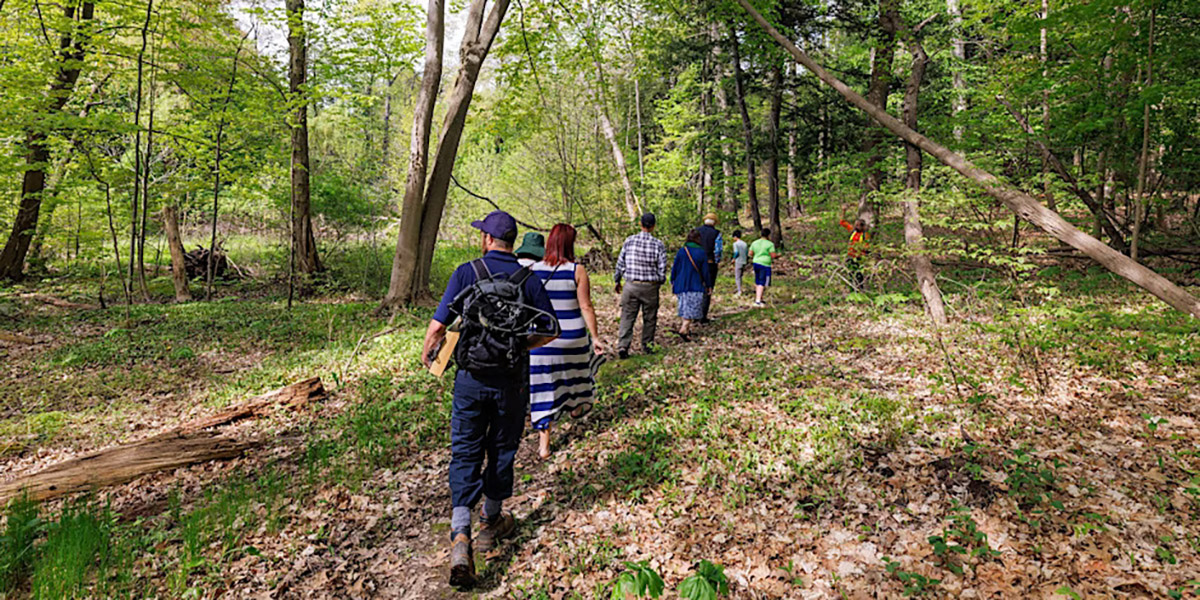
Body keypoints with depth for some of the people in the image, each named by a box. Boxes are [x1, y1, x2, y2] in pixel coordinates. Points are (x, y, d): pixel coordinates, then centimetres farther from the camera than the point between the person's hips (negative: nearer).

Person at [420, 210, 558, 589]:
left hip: (471, 377, -1)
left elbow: (439, 324, -8)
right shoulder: (529, 279, -1)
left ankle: (461, 537, -6)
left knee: (465, 452, 5)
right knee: (502, 450, 17)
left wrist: (427, 352, 12)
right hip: (511, 381, 1)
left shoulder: (466, 272, -6)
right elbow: (551, 330, 1)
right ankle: (491, 522, 34)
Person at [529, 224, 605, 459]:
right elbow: (586, 307, -10)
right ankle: (576, 407, 54)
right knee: (576, 368, 28)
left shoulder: (533, 270, -5)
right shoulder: (577, 270, -11)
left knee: (544, 386, 6)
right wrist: (595, 337, -2)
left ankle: (544, 444, 7)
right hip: (572, 335, -1)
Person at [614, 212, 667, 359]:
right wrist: (659, 282, 15)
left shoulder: (629, 240, -3)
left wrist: (617, 281, 16)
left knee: (627, 317, 4)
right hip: (650, 287, 0)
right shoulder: (659, 244, -6)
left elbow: (620, 263, 2)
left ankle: (622, 346, -6)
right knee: (649, 318, 15)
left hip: (632, 286, 1)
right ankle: (647, 346, 25)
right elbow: (662, 269, -4)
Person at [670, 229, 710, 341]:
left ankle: (687, 329, 24)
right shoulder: (702, 253, -7)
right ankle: (684, 328, -17)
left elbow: (674, 268, 3)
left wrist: (672, 282, 15)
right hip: (696, 286, -3)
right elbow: (705, 271, -3)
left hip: (681, 285, 3)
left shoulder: (681, 251, -2)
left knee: (685, 308, 16)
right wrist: (707, 285, 8)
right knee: (693, 309, 0)